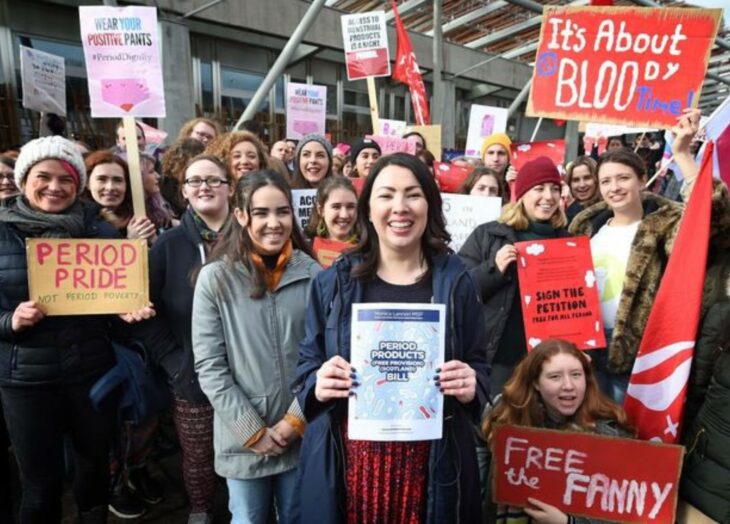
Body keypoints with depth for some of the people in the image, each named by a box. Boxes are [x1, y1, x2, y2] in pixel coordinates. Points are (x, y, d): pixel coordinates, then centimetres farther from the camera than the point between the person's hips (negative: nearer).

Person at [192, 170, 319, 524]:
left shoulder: (312, 274, -6)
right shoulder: (216, 278, -10)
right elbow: (209, 367, -9)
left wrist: (295, 420, -7)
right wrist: (253, 431, -10)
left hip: (304, 434, 2)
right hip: (243, 439, -1)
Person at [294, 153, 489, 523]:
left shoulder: (455, 281, -1)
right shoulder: (334, 281, -1)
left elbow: (478, 366, 6)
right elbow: (306, 363, 5)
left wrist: (471, 387, -15)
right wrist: (318, 385, -16)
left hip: (432, 460, 1)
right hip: (349, 460, 0)